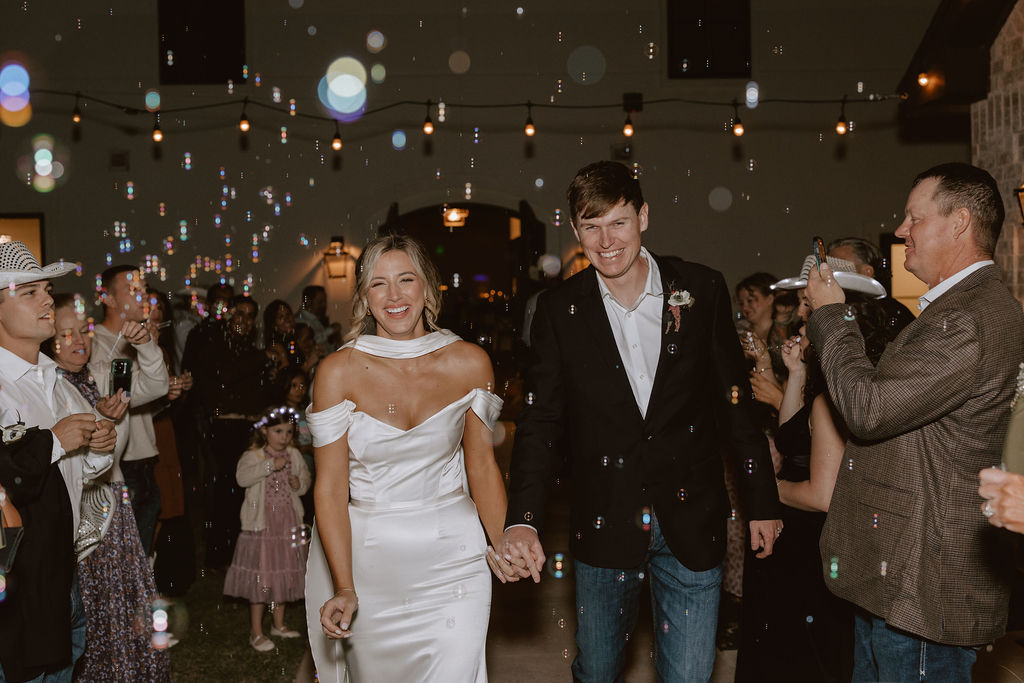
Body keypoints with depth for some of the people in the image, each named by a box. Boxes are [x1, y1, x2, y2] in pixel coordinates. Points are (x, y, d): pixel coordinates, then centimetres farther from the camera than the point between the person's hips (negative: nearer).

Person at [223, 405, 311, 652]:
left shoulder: (294, 456, 7)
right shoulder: (253, 456, -8)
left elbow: (305, 479, 18)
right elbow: (242, 477, -25)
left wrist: (299, 483, -5)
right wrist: (270, 466, -31)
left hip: (288, 525, 5)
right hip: (261, 525, -5)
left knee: (284, 575, 14)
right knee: (260, 578, -1)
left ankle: (279, 624, 31)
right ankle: (256, 632, 11)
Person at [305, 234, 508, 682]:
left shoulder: (469, 363, -4)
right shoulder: (338, 372, -8)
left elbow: (481, 464, 6)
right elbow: (329, 488, -8)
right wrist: (344, 589, -14)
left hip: (452, 559, 1)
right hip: (367, 558, 0)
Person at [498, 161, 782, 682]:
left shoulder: (702, 290, -3)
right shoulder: (559, 310, -3)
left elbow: (735, 399, 4)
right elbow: (541, 421, -5)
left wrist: (762, 500, 6)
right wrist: (522, 520, -18)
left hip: (691, 523, 0)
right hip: (604, 526, 1)